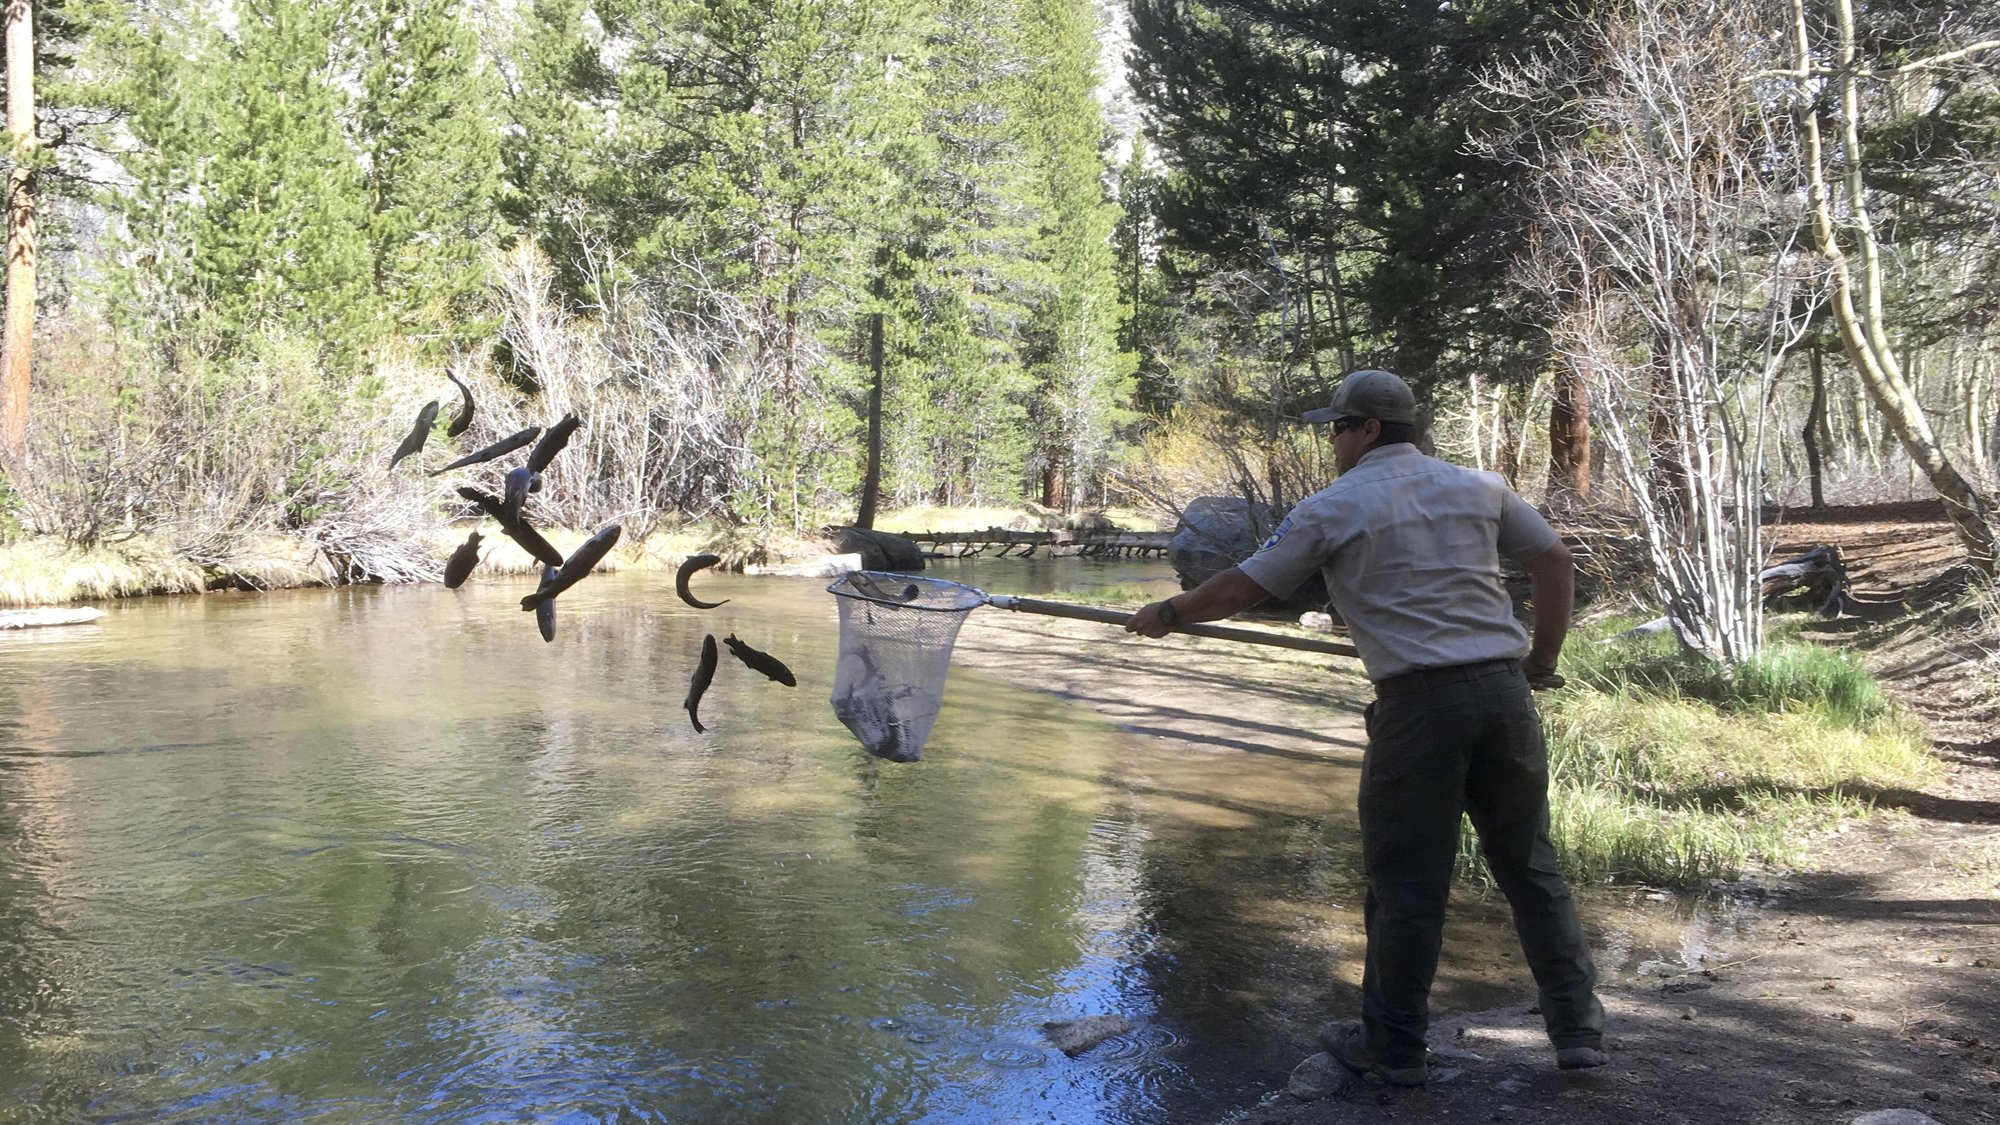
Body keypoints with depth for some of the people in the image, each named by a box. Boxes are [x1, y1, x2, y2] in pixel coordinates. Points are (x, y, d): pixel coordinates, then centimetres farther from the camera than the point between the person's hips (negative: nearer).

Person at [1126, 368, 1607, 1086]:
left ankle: (1393, 1046, 18)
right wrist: (1541, 660, 22)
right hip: (1504, 691, 5)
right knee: (1529, 866, 14)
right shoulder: (1478, 487, 14)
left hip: (1417, 703, -4)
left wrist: (1167, 614, 21)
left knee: (1405, 884, 6)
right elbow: (1555, 562, 15)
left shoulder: (1332, 509, 2)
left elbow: (1239, 590, 5)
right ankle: (1579, 1028, 20)